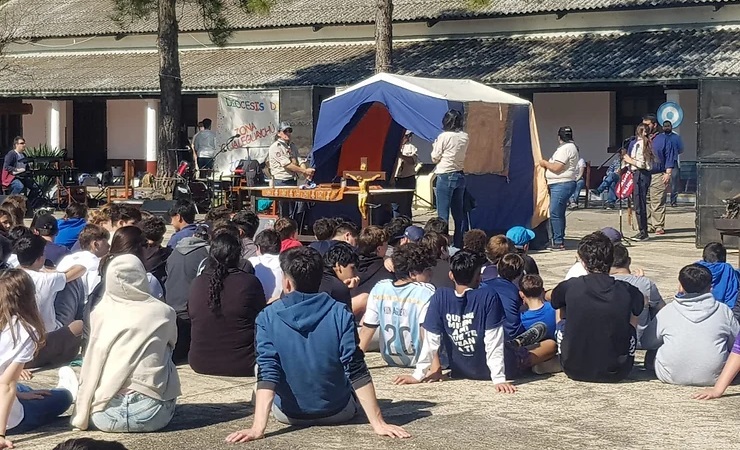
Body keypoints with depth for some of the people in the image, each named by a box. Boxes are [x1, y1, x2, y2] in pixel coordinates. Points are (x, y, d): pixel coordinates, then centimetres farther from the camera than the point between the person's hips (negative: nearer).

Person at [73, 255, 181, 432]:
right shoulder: (164, 312, 0)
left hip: (105, 417, 1)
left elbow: (91, 368, 3)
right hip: (154, 416, -1)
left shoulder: (100, 313, 1)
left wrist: (81, 415, 10)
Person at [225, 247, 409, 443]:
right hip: (337, 412, 0)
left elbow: (267, 374, -22)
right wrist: (378, 423, -17)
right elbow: (357, 371, -19)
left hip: (289, 414, 0)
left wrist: (258, 427, -24)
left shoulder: (268, 317, -15)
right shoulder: (340, 315, -17)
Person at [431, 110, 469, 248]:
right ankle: (459, 243, 15)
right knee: (459, 212, 12)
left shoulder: (444, 137, -13)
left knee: (443, 213, -2)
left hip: (445, 176, -6)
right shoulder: (465, 137, 3)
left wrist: (435, 146, 10)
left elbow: (434, 158, -6)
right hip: (460, 176, 6)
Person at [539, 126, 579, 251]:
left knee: (555, 213, -10)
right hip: (560, 185, 11)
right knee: (559, 214, 14)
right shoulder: (571, 147, 19)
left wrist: (545, 163, -4)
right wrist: (548, 164, 16)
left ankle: (558, 242, -9)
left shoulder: (565, 148, -15)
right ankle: (560, 241, 19)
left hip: (561, 184, -11)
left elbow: (556, 167, -20)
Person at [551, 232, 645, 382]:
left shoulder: (570, 287, -11)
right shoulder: (627, 291, -9)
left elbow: (552, 300, 15)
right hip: (615, 373, 1)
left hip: (575, 370, 0)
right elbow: (642, 302, 17)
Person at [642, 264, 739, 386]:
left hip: (672, 376, 0)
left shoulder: (668, 311, -4)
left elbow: (646, 343, 6)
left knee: (651, 353, 30)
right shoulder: (724, 311, -3)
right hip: (712, 377, 0)